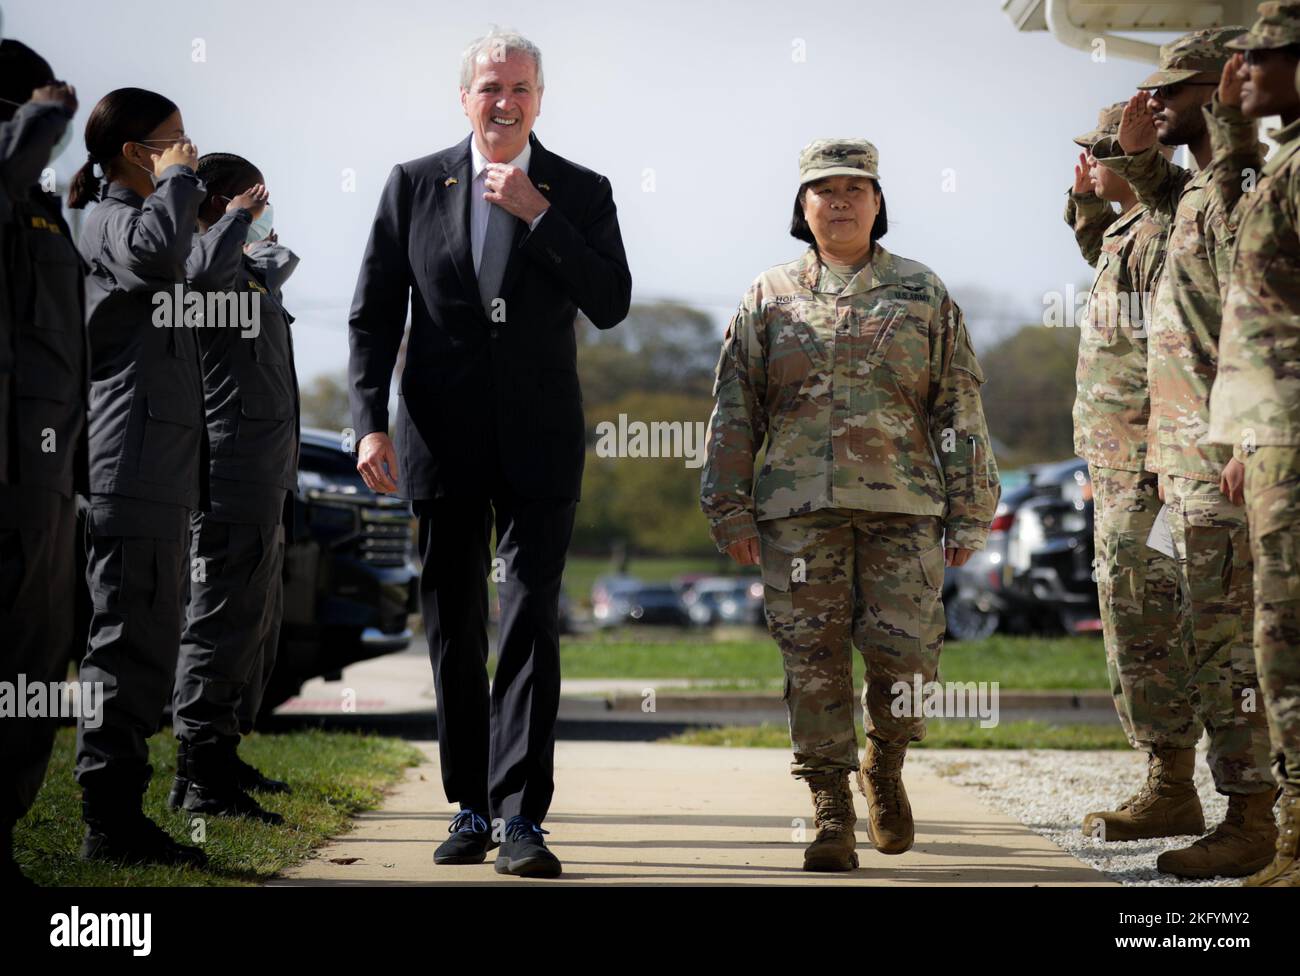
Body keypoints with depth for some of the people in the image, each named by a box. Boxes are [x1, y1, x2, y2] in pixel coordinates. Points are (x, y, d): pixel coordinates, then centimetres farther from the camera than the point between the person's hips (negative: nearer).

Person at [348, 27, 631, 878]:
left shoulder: (580, 193, 4)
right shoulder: (414, 186, 5)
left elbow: (611, 305, -8)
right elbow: (374, 314, 4)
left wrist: (537, 216, -14)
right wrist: (371, 422, -6)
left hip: (538, 441, -1)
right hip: (443, 440, 2)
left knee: (532, 622, -9)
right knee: (454, 628, 8)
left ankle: (522, 817, -11)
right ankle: (471, 808, 18)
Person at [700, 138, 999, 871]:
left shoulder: (923, 294, 10)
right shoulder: (771, 299, 12)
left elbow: (960, 411, 9)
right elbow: (735, 411, 11)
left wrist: (970, 514, 4)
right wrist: (730, 509, 3)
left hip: (902, 508, 0)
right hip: (798, 511, 1)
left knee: (905, 649, -8)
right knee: (814, 660, -1)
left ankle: (885, 766, 20)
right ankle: (831, 811, 7)